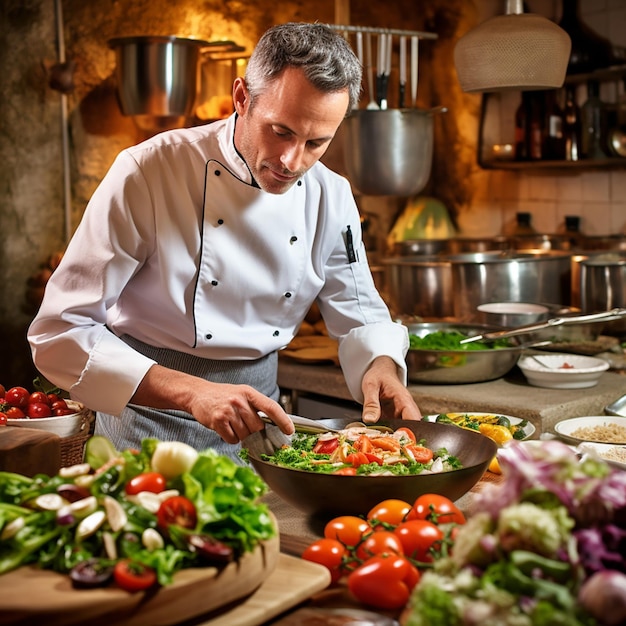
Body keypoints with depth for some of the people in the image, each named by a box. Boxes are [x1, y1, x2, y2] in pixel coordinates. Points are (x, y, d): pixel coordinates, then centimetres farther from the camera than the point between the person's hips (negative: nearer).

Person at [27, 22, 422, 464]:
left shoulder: (332, 197, -1)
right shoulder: (148, 172, -16)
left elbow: (359, 315, 10)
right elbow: (59, 332, -18)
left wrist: (381, 364, -14)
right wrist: (190, 392, -29)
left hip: (256, 416, 4)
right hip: (152, 419, -3)